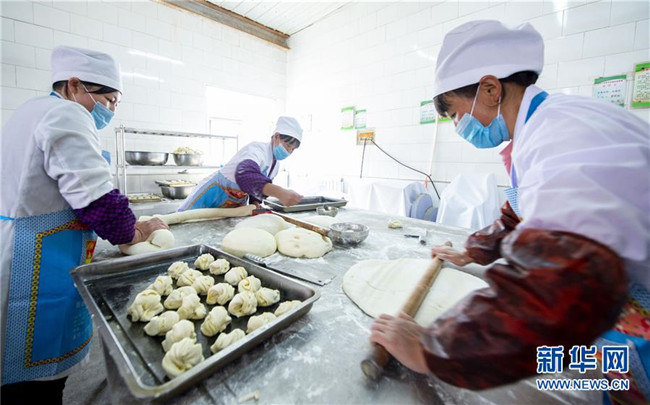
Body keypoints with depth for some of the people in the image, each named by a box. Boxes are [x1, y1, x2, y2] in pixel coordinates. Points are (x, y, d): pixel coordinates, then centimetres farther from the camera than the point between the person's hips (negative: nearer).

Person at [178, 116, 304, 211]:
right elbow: (245, 175, -52)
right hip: (212, 194, -7)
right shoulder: (256, 149, -30)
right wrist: (280, 192, -66)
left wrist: (256, 203, -8)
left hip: (236, 203, 7)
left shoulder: (276, 166, -3)